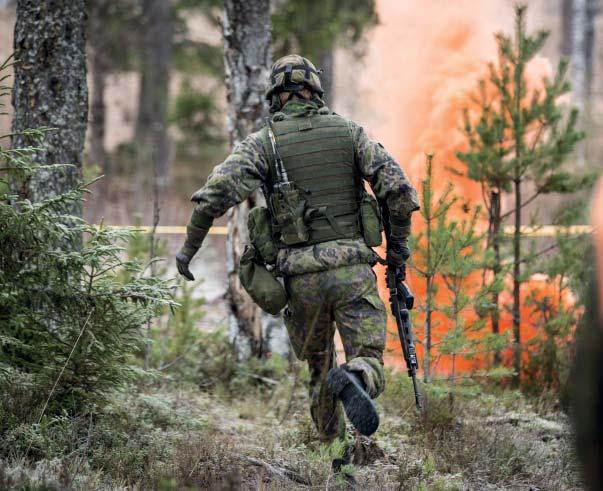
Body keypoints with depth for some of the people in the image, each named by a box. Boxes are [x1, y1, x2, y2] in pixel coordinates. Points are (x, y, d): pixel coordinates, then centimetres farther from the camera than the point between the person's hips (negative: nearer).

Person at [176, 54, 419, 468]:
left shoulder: (264, 141, 3)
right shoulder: (349, 131, 6)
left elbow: (218, 191, -12)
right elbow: (398, 188, -3)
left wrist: (190, 247, -1)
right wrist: (399, 242, 11)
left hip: (302, 275, 1)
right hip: (353, 268, -1)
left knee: (319, 365, 21)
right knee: (370, 367, -1)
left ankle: (334, 454, 23)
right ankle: (353, 381, -36)